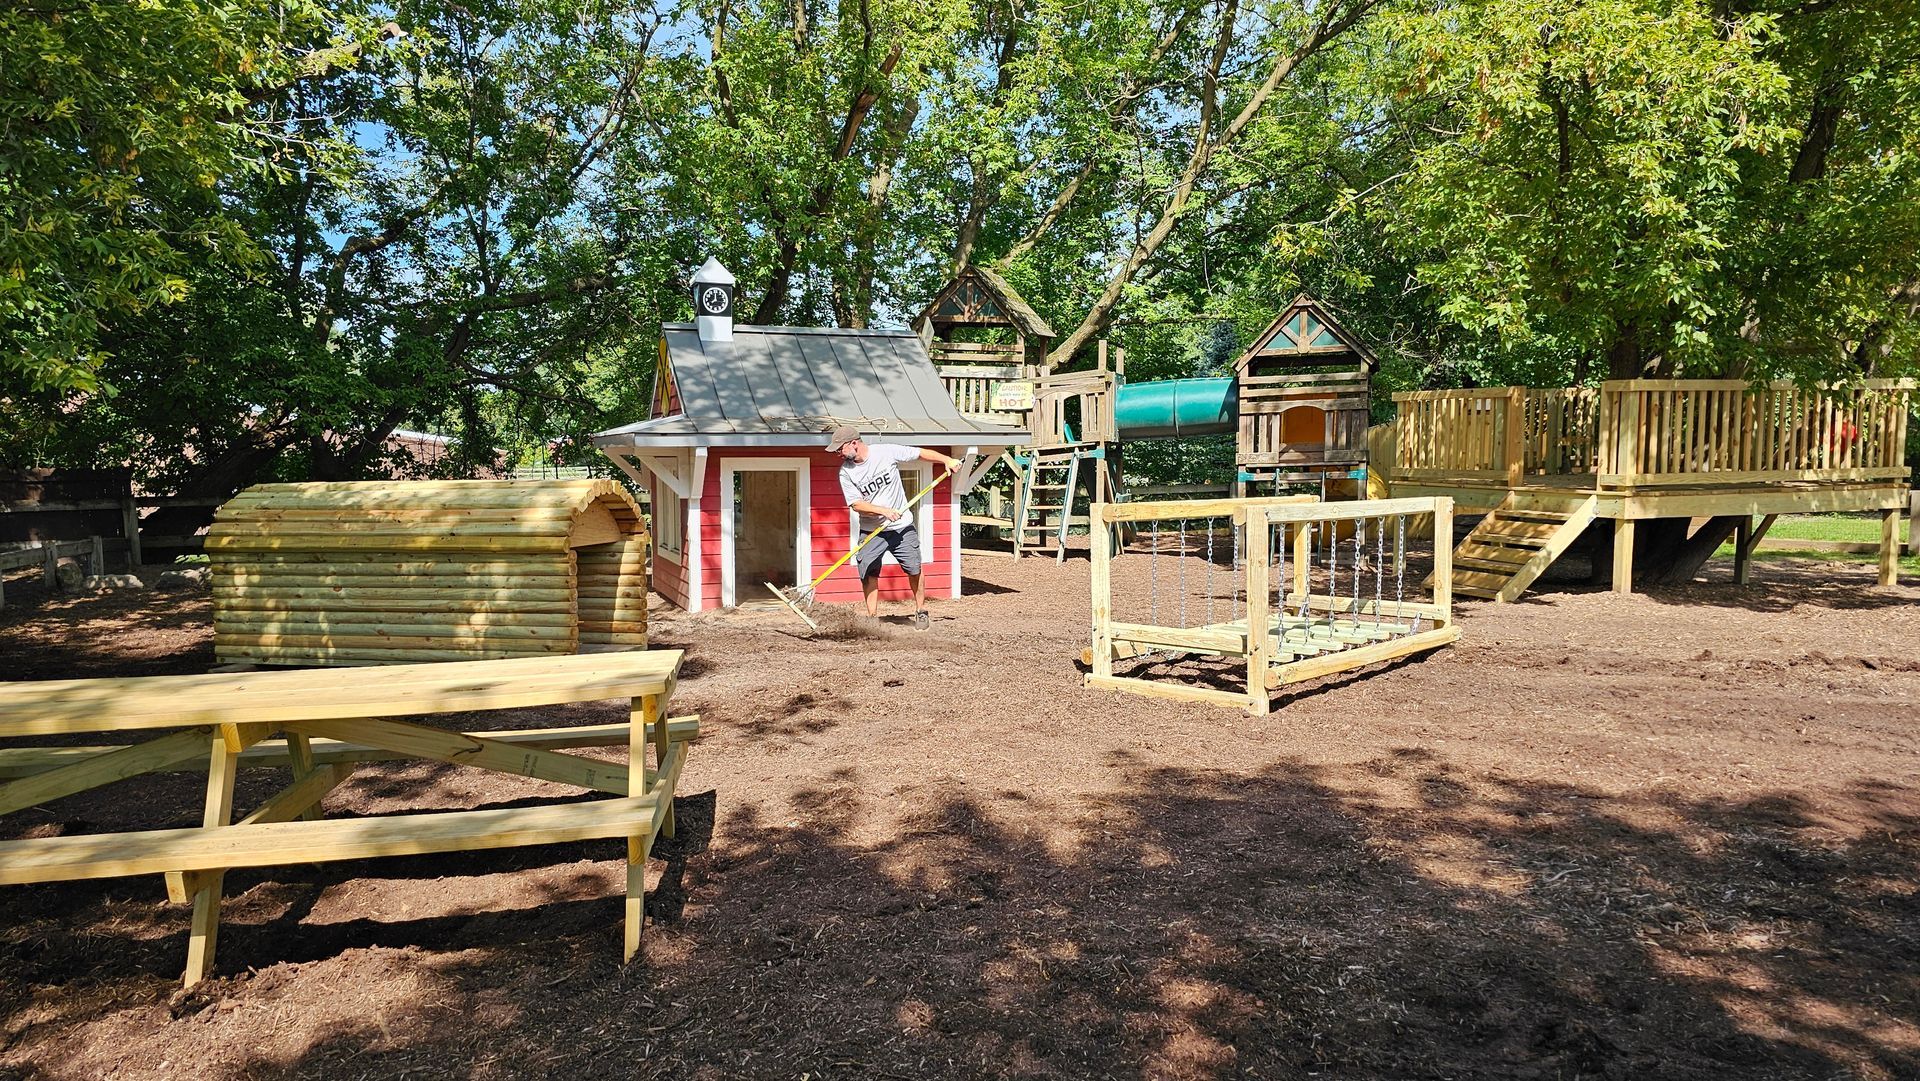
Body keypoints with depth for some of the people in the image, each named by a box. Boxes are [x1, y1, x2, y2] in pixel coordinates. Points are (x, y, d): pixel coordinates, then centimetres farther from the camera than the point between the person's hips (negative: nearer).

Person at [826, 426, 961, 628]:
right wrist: (884, 511, -24)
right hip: (871, 530, 1)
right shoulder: (846, 472, -7)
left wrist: (947, 460, -14)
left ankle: (921, 611, 22)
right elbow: (856, 504, -11)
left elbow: (921, 454, -4)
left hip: (902, 527, -1)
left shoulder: (887, 452, -10)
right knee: (868, 574, -4)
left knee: (914, 569, 4)